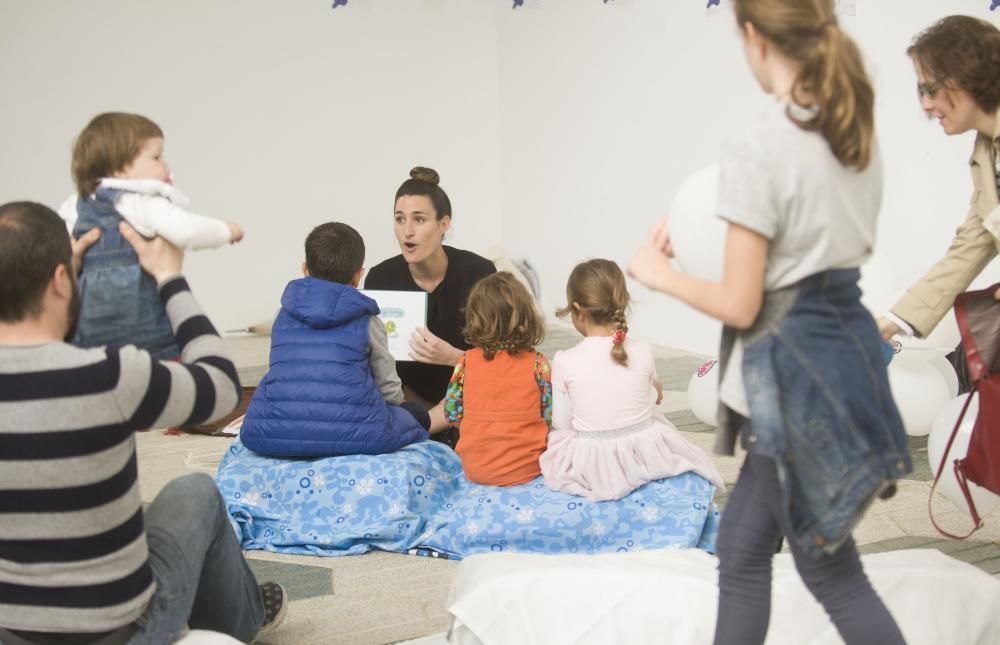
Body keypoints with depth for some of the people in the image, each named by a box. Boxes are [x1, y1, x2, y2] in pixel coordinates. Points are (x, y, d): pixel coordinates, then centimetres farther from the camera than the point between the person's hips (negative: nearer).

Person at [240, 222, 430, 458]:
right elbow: (390, 390, 16)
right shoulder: (367, 322, 10)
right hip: (352, 435, -2)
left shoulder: (284, 317, 17)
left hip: (275, 434, 3)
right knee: (415, 413, 23)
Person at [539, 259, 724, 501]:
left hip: (591, 467, -1)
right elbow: (651, 398, 6)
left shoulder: (564, 363, -15)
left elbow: (561, 425, -7)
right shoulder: (643, 353, -9)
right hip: (644, 458, 2)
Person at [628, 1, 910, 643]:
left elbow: (740, 305, -17)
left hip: (795, 367, -8)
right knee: (741, 548, 19)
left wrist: (658, 274, 0)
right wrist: (708, 230, 13)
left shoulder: (757, 149, -19)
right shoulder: (858, 133, 6)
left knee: (832, 571, 8)